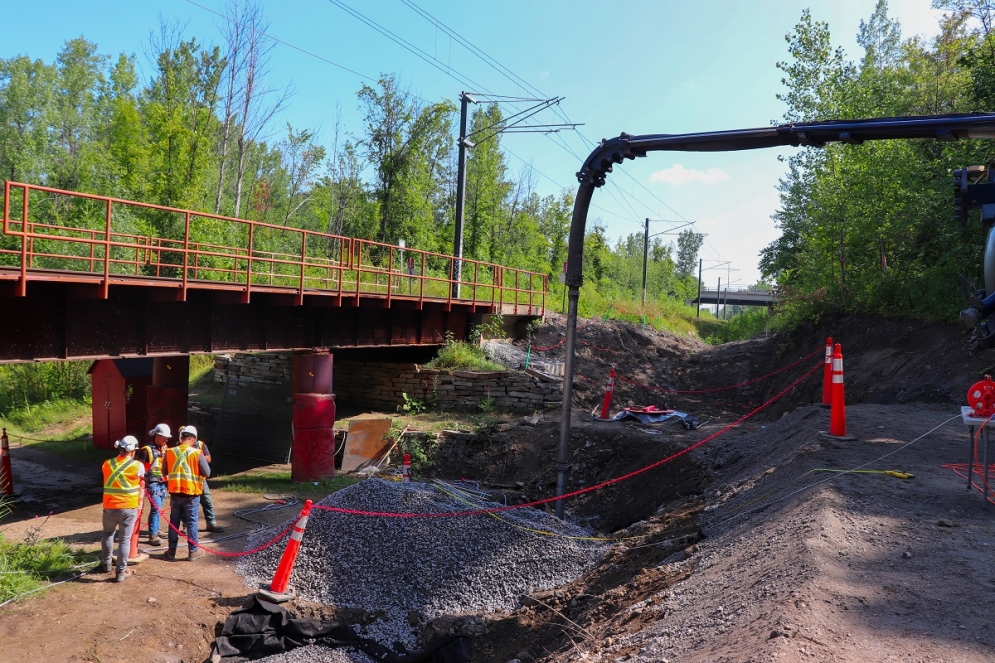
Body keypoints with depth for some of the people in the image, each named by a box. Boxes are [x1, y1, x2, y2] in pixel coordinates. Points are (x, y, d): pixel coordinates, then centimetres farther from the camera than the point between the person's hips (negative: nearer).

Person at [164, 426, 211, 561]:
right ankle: (193, 551, 14)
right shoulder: (197, 453, -14)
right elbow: (207, 473, -10)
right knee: (191, 522, 7)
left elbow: (165, 471, 8)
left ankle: (172, 550, 23)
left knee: (174, 521, 15)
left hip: (175, 492, 3)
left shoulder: (169, 452, -4)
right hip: (191, 493, -3)